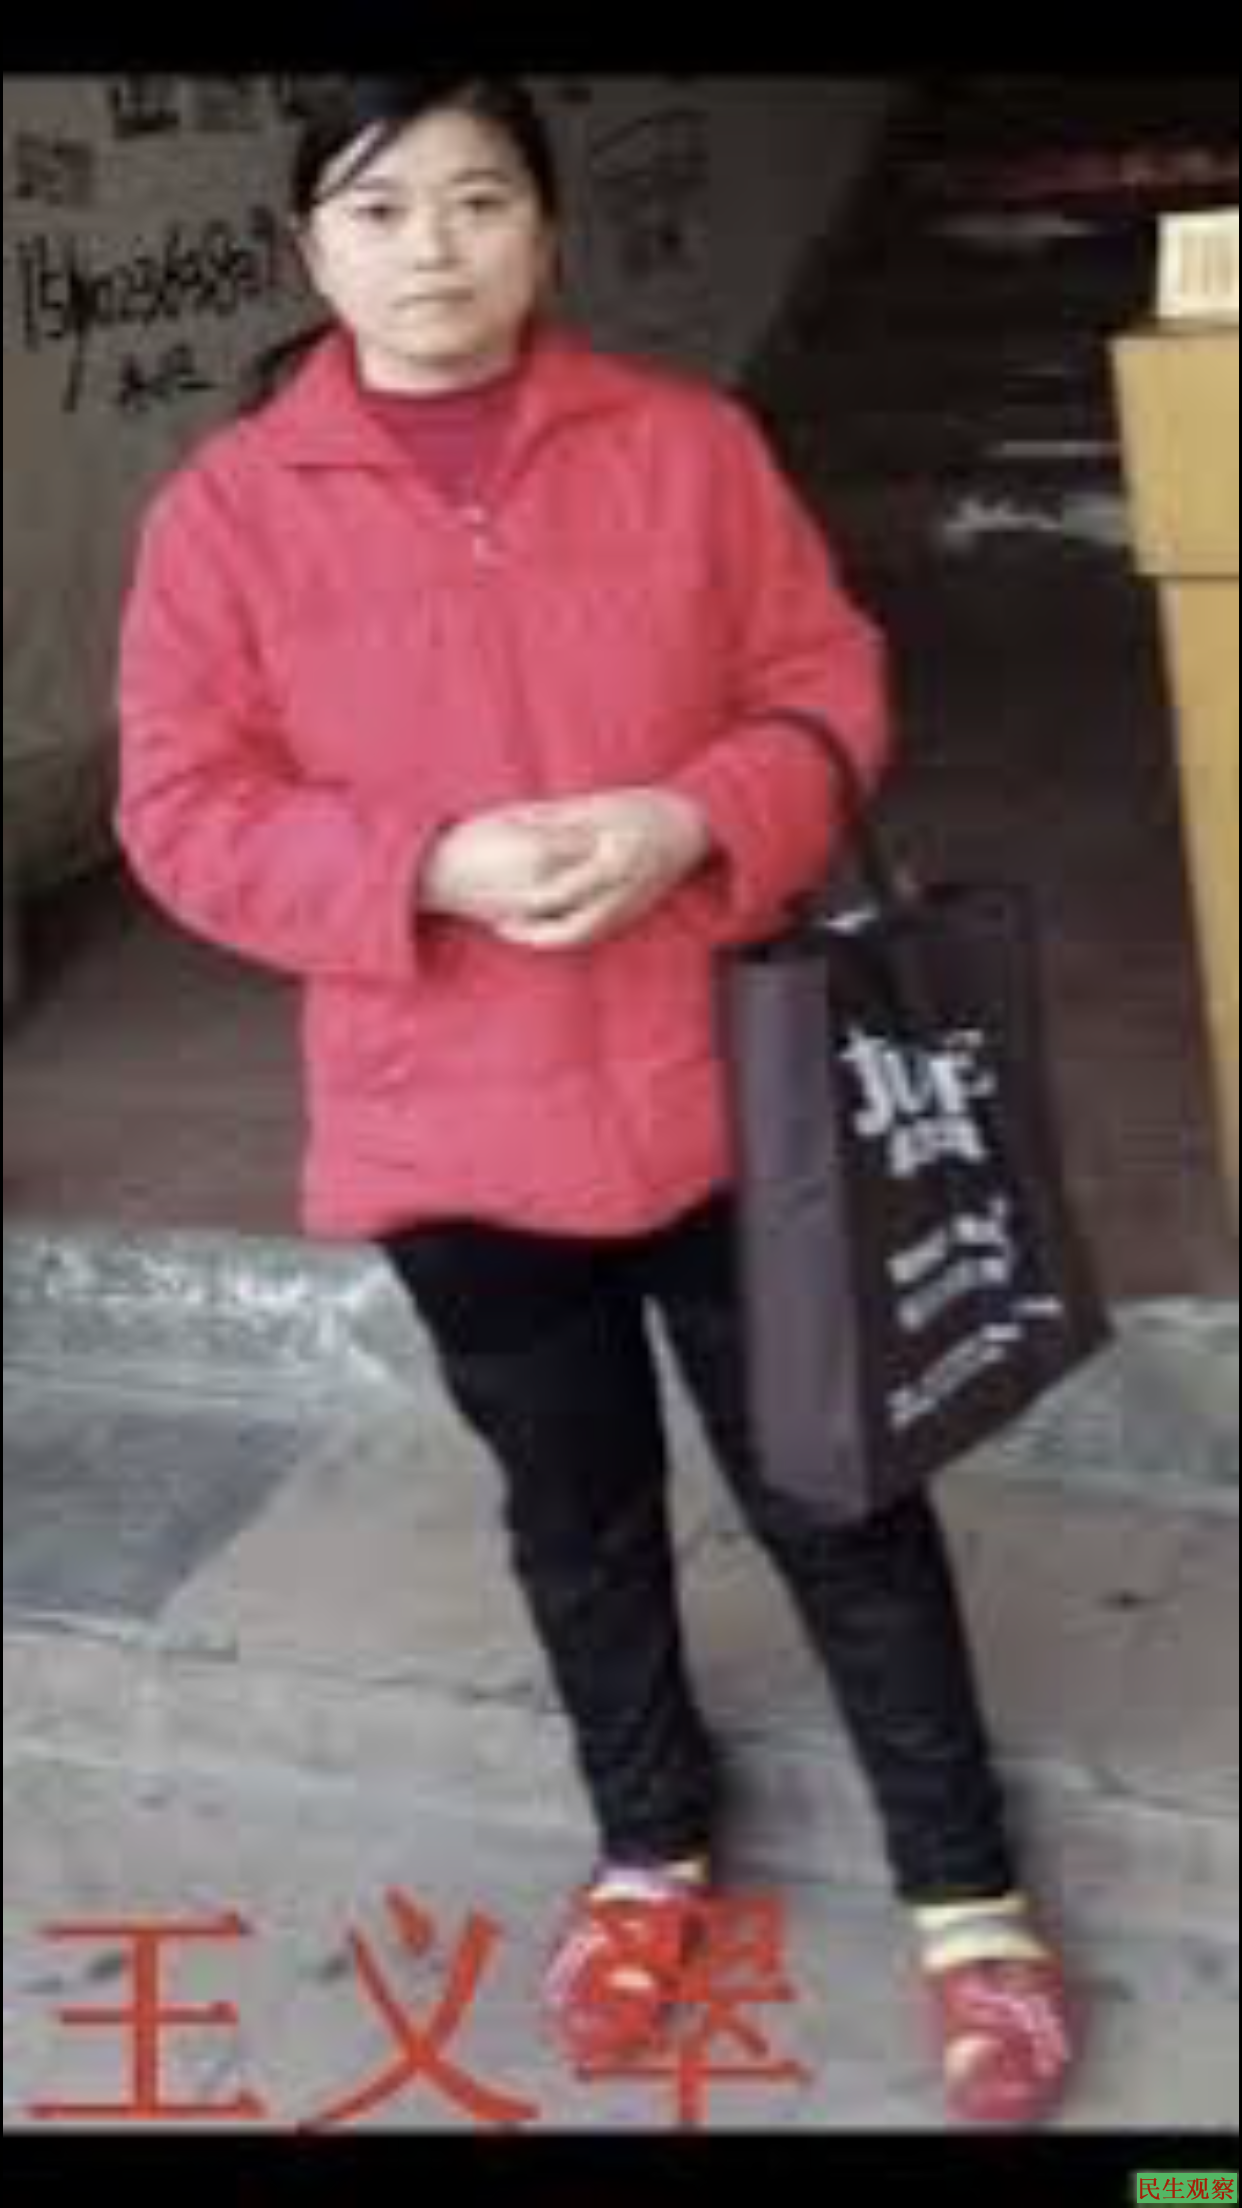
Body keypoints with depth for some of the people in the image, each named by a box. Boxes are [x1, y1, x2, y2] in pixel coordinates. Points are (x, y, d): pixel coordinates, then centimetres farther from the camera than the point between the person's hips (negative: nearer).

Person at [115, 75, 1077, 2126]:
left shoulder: (689, 443, -1)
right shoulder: (229, 510, -3)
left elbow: (829, 690, 1)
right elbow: (185, 811, -5)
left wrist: (696, 825, -19)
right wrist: (427, 867, -20)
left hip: (723, 1087, 0)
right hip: (454, 1129, 1)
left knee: (835, 1497, 10)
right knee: (579, 1517, 19)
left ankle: (963, 1887, 30)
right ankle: (652, 1838, 44)